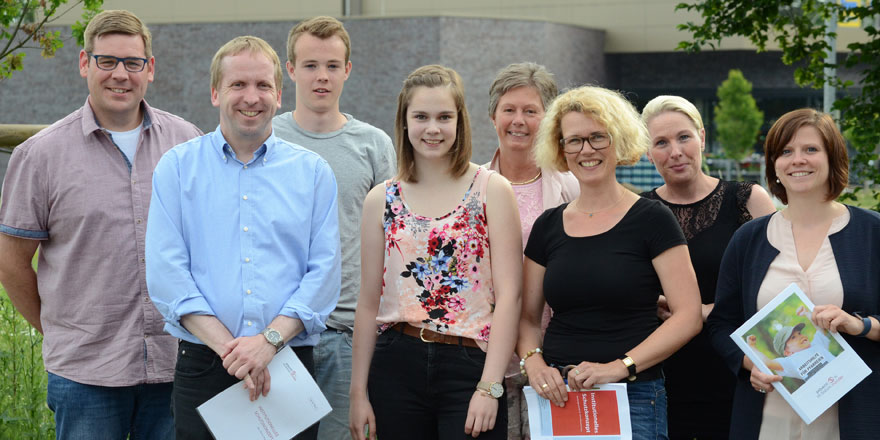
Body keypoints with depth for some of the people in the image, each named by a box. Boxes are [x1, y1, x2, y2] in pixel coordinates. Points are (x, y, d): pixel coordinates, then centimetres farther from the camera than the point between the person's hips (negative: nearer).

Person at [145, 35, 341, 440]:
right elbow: (165, 273, -3)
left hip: (289, 361, 1)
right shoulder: (177, 167, 6)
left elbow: (324, 273, 1)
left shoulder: (313, 172, 8)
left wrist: (270, 339, -13)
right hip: (203, 364, -1)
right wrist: (228, 346, -13)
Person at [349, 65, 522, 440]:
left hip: (469, 365, -2)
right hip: (397, 364, 2)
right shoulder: (381, 200, 8)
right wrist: (358, 391, 6)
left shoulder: (492, 191, 0)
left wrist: (489, 387, -12)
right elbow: (369, 302, 9)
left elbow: (508, 295, -5)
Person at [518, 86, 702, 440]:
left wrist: (621, 366, -18)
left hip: (633, 397, -3)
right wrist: (533, 361, -7)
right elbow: (527, 317, 13)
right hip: (556, 395, 3)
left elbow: (688, 316, -9)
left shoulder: (651, 219, -3)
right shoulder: (547, 227, 9)